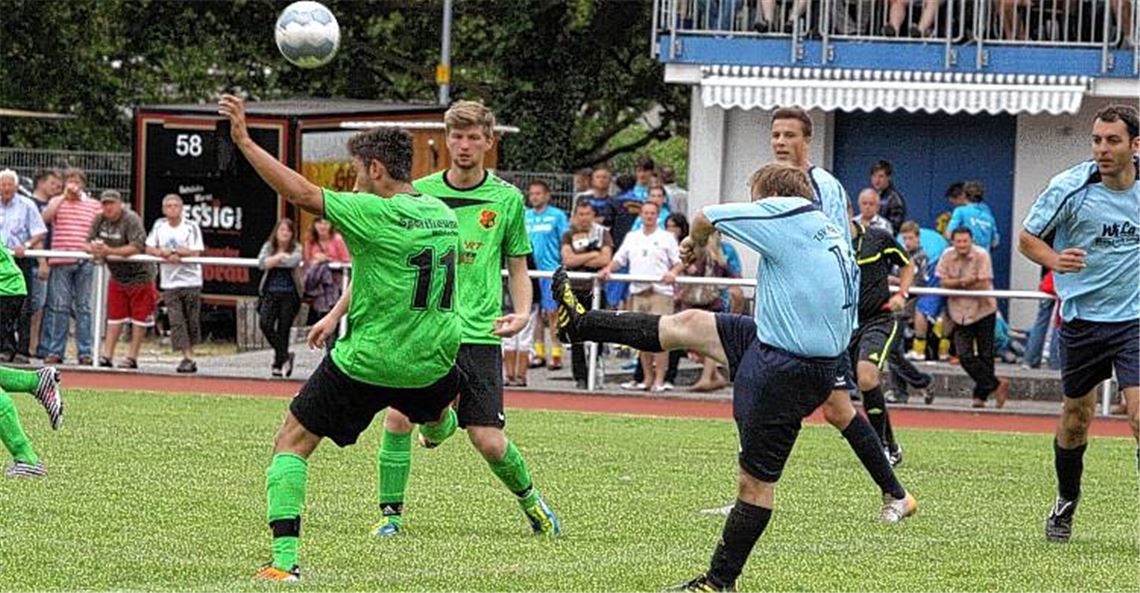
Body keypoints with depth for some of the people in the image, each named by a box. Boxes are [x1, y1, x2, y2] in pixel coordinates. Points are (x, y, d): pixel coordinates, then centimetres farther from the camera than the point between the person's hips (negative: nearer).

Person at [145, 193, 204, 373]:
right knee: (176, 320, -7)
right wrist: (167, 255, -13)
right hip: (169, 283, 2)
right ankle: (187, 357, -8)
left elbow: (195, 253, -11)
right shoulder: (159, 226, 8)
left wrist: (169, 252, -14)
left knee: (192, 320, 3)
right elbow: (149, 249, 5)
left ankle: (189, 353, 17)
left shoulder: (191, 227, -3)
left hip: (191, 282, -2)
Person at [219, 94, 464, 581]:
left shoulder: (377, 214, -19)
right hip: (432, 363, 7)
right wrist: (336, 316, 26)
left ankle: (284, 559, -7)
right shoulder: (443, 215, 4)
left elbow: (301, 193, -23)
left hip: (364, 364, -7)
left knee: (291, 443, 4)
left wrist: (244, 141, -17)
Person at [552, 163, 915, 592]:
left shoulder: (789, 215, -13)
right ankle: (580, 324, 28)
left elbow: (708, 217, -2)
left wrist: (696, 243, 21)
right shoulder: (836, 238, 12)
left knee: (756, 478, 2)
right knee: (688, 324, 15)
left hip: (784, 373, -9)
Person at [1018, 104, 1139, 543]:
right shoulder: (1069, 188, -10)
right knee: (1076, 416, 13)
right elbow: (1026, 238, -2)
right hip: (1082, 317, 0)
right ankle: (1066, 500, 36)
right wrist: (1054, 259, -21)